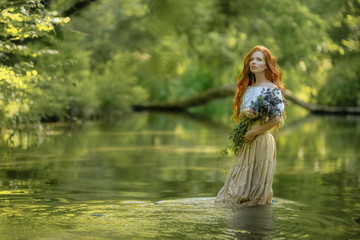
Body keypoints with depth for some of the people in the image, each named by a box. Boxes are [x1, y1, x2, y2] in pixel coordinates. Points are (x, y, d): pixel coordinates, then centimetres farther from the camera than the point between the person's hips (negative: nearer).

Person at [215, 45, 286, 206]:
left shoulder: (273, 88, -6)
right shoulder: (247, 89, 14)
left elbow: (277, 119, -14)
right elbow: (238, 117, 14)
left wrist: (254, 132, -14)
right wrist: (244, 113, -10)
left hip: (262, 140, -7)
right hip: (246, 141, 7)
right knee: (240, 181, 9)